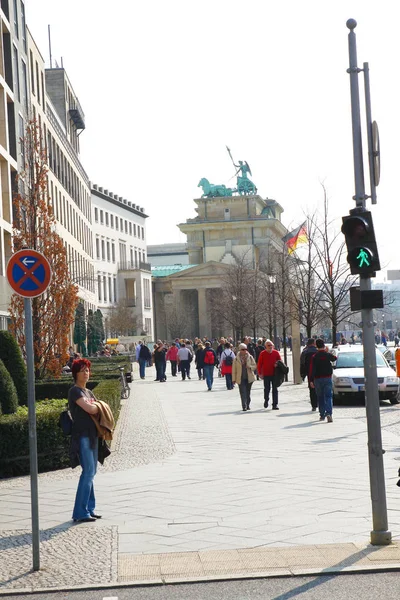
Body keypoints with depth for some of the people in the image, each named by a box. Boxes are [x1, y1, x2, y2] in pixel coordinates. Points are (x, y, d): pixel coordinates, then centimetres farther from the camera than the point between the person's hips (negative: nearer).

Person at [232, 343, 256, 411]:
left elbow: (254, 366, 8)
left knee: (248, 392, 10)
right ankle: (244, 406, -11)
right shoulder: (236, 358, -1)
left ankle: (248, 405, 24)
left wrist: (250, 367, -15)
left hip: (249, 377, 2)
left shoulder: (250, 357, 4)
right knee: (243, 392, -9)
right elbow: (234, 369, 1)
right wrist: (234, 379, -2)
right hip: (240, 378, -2)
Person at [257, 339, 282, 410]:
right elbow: (259, 364, -1)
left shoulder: (276, 353, 2)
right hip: (266, 374, -1)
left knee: (275, 390, 0)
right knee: (267, 389, 5)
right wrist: (260, 373, -6)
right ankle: (266, 400, 32)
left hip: (274, 374, 1)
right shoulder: (262, 353, -2)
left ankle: (275, 404, 3)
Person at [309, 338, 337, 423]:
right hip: (327, 378, -1)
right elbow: (334, 358, 19)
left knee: (320, 397, 12)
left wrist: (311, 380, -8)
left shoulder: (314, 357, -5)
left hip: (317, 379, 1)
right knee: (328, 396, -3)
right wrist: (327, 352, 30)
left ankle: (322, 415, 15)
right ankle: (328, 413, -22)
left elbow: (311, 369, -9)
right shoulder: (328, 355, -4)